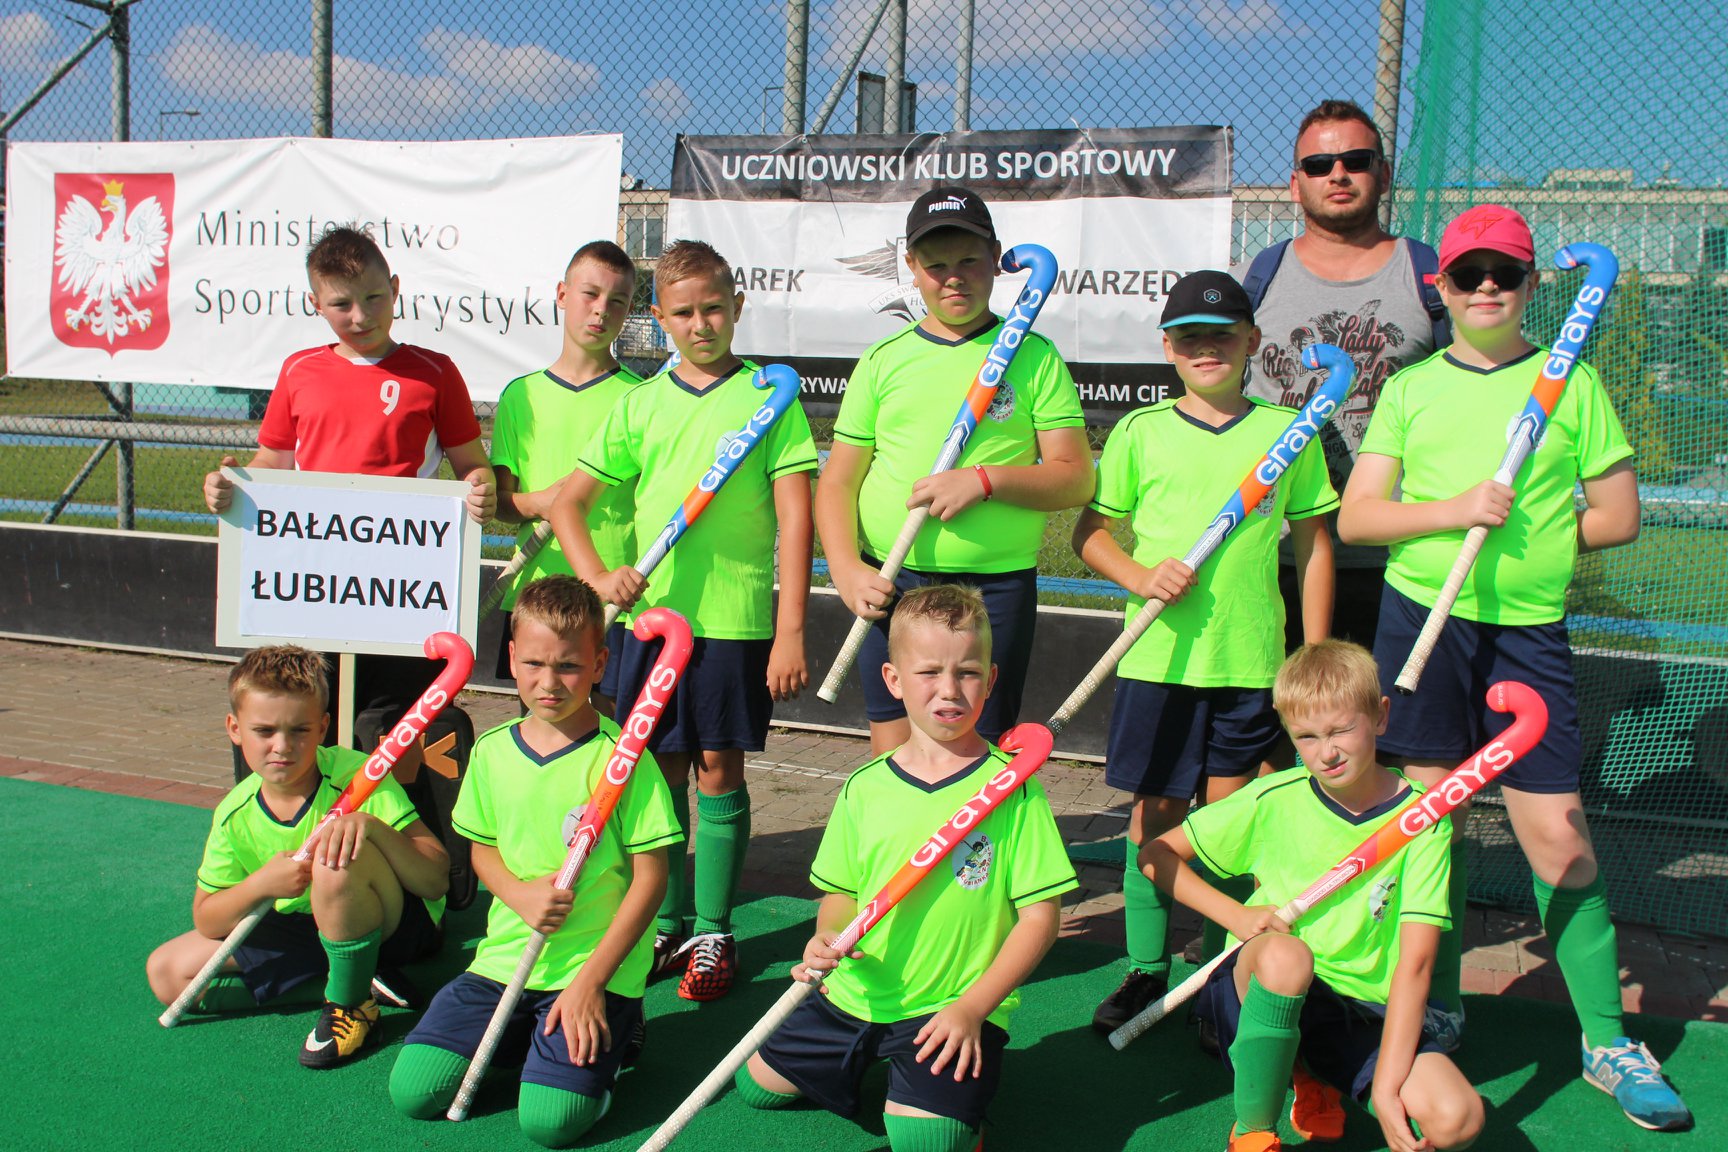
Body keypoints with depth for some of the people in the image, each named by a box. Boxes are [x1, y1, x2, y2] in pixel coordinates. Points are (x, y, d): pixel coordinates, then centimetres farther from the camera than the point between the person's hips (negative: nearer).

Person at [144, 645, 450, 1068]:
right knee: (166, 972, -2)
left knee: (338, 858, -36)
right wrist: (261, 884, -23)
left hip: (402, 925, -6)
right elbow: (207, 922, -2)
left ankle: (351, 1004, -12)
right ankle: (358, 978, -5)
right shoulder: (236, 814, -6)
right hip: (308, 933, 7)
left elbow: (436, 881, -26)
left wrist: (372, 825, -43)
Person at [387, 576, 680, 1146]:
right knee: (412, 1092, -5)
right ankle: (527, 1035, 19)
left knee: (549, 1121, -17)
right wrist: (521, 894, -9)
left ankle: (612, 1033, 12)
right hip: (505, 958, 5)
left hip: (595, 968, -5)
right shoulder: (493, 751, 3)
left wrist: (591, 980, -14)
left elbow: (650, 876, -10)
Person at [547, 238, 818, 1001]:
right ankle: (664, 925, 23)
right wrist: (598, 575, -6)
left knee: (719, 771, 4)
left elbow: (795, 518, -5)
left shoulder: (770, 394, 0)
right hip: (653, 611, 3)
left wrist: (791, 630, -11)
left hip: (737, 616, -3)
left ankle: (713, 933, 17)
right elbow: (566, 503, 12)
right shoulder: (640, 404, 8)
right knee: (659, 770, 9)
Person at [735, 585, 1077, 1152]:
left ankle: (956, 1082, 9)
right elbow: (842, 892, 10)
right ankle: (863, 1064, 34)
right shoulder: (864, 788, 1)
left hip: (955, 1009, -5)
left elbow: (1040, 914, -10)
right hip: (857, 995, 5)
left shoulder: (1012, 787, -10)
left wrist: (973, 1006, -16)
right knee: (756, 1084, 12)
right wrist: (826, 939, -13)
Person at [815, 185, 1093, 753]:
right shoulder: (884, 360, 8)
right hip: (889, 586, 2)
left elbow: (1076, 478, -2)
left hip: (996, 586, -1)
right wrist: (846, 568, -7)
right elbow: (837, 482, 9)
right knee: (893, 755, 4)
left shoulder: (1034, 357, 4)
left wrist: (986, 479, -16)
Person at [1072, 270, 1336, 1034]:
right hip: (1158, 655, 0)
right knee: (1155, 814, 7)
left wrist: (1315, 655, 5)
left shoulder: (1286, 431, 5)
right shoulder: (1139, 432, 4)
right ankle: (1146, 971, 21)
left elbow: (1314, 546, 9)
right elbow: (1090, 532, 7)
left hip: (1252, 658, 0)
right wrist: (1140, 577, -13)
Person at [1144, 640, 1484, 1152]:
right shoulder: (1274, 799, -6)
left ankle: (1318, 1079, 7)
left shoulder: (1421, 818, -7)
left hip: (1365, 1014, 1)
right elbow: (1155, 855, 2)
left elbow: (1414, 962, -14)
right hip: (1264, 991, -1)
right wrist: (1236, 914, -12)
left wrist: (1385, 1084, -23)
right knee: (1285, 953, -37)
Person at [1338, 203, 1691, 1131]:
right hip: (1421, 614, 1)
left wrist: (1528, 538, -2)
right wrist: (1452, 512, -12)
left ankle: (1608, 1042, 14)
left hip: (1529, 628, -1)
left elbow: (1618, 515, 8)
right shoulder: (1410, 387, 8)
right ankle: (1436, 1017, 22)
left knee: (1560, 838, -2)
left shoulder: (1571, 383, 6)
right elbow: (1355, 517, 2)